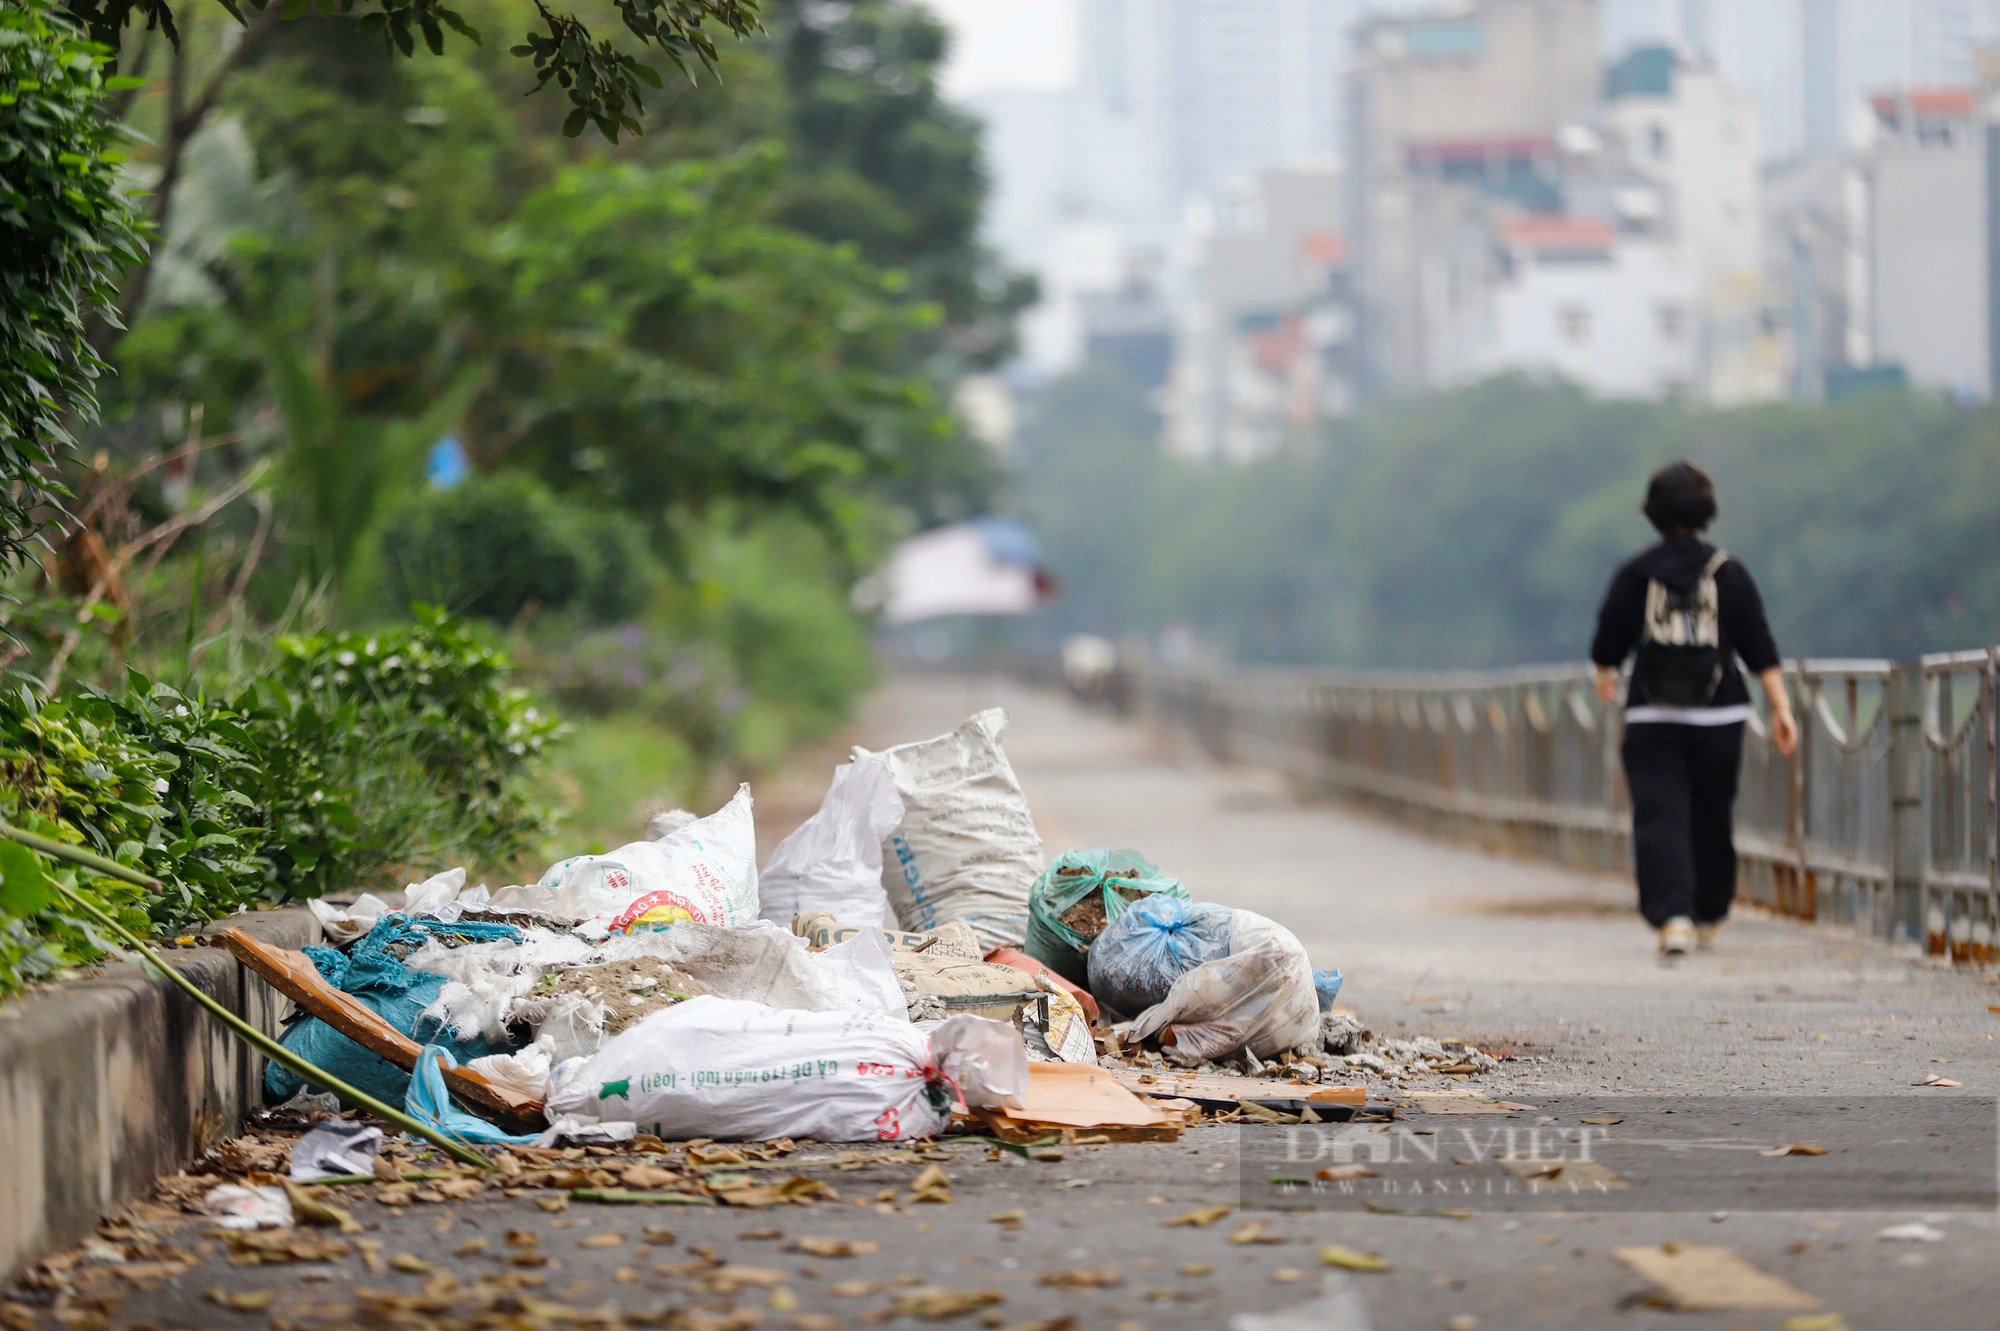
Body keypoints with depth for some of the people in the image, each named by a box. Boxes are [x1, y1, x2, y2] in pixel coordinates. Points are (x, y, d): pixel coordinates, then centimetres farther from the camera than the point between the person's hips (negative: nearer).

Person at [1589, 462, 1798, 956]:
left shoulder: (1634, 575, -1)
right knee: (1712, 818, 15)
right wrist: (1781, 707, 1)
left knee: (1659, 817, -6)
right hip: (1718, 716, 2)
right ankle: (1709, 916, 29)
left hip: (1651, 716, -1)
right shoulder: (1729, 573, 1)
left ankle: (1672, 916, -22)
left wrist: (1605, 677, 28)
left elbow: (1607, 646, 7)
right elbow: (1760, 650, -2)